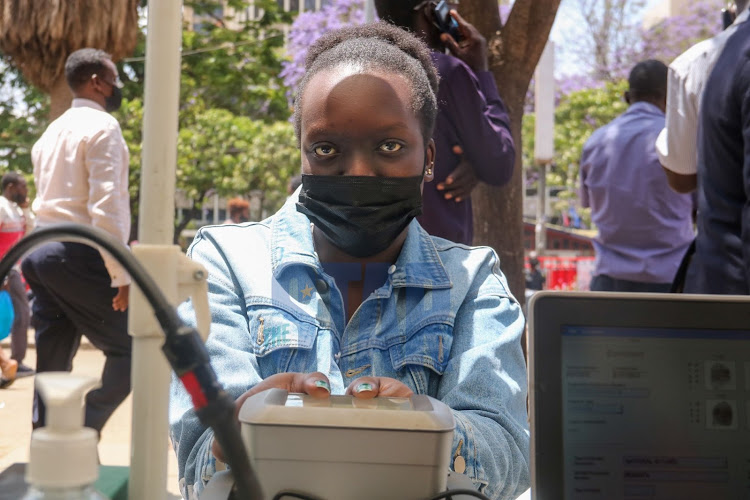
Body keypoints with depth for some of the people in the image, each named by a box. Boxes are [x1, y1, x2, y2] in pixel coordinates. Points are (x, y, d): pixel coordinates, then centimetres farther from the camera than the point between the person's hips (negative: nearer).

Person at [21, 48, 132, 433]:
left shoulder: (51, 131, 19)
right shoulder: (102, 126, -9)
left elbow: (49, 198, 18)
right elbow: (105, 206, -18)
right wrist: (121, 273, -19)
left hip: (41, 251, 9)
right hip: (80, 255, -9)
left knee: (53, 366, 10)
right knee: (128, 350, 2)